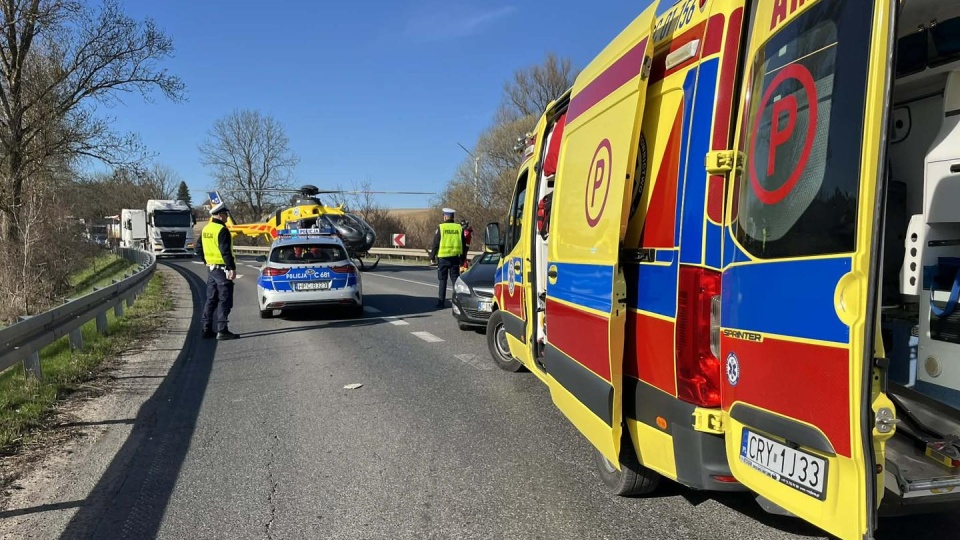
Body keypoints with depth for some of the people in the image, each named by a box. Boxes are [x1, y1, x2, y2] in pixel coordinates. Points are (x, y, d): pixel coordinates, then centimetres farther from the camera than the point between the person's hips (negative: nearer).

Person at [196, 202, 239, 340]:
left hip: (211, 268, 9)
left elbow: (199, 248, 20)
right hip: (222, 269, -9)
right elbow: (226, 251, -22)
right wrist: (232, 268, -21)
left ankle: (206, 329, 17)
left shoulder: (206, 229, 12)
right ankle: (222, 330, -5)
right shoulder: (222, 230, -16)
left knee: (211, 300, 14)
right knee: (224, 300, -5)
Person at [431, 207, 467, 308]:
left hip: (443, 257, -2)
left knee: (443, 280, 5)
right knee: (455, 279, 8)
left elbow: (435, 244, -4)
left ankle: (441, 301, 6)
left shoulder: (440, 228, -5)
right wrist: (463, 256, 18)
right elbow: (463, 244, 10)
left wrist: (433, 255, 6)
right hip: (455, 257, 2)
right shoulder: (459, 228, 5)